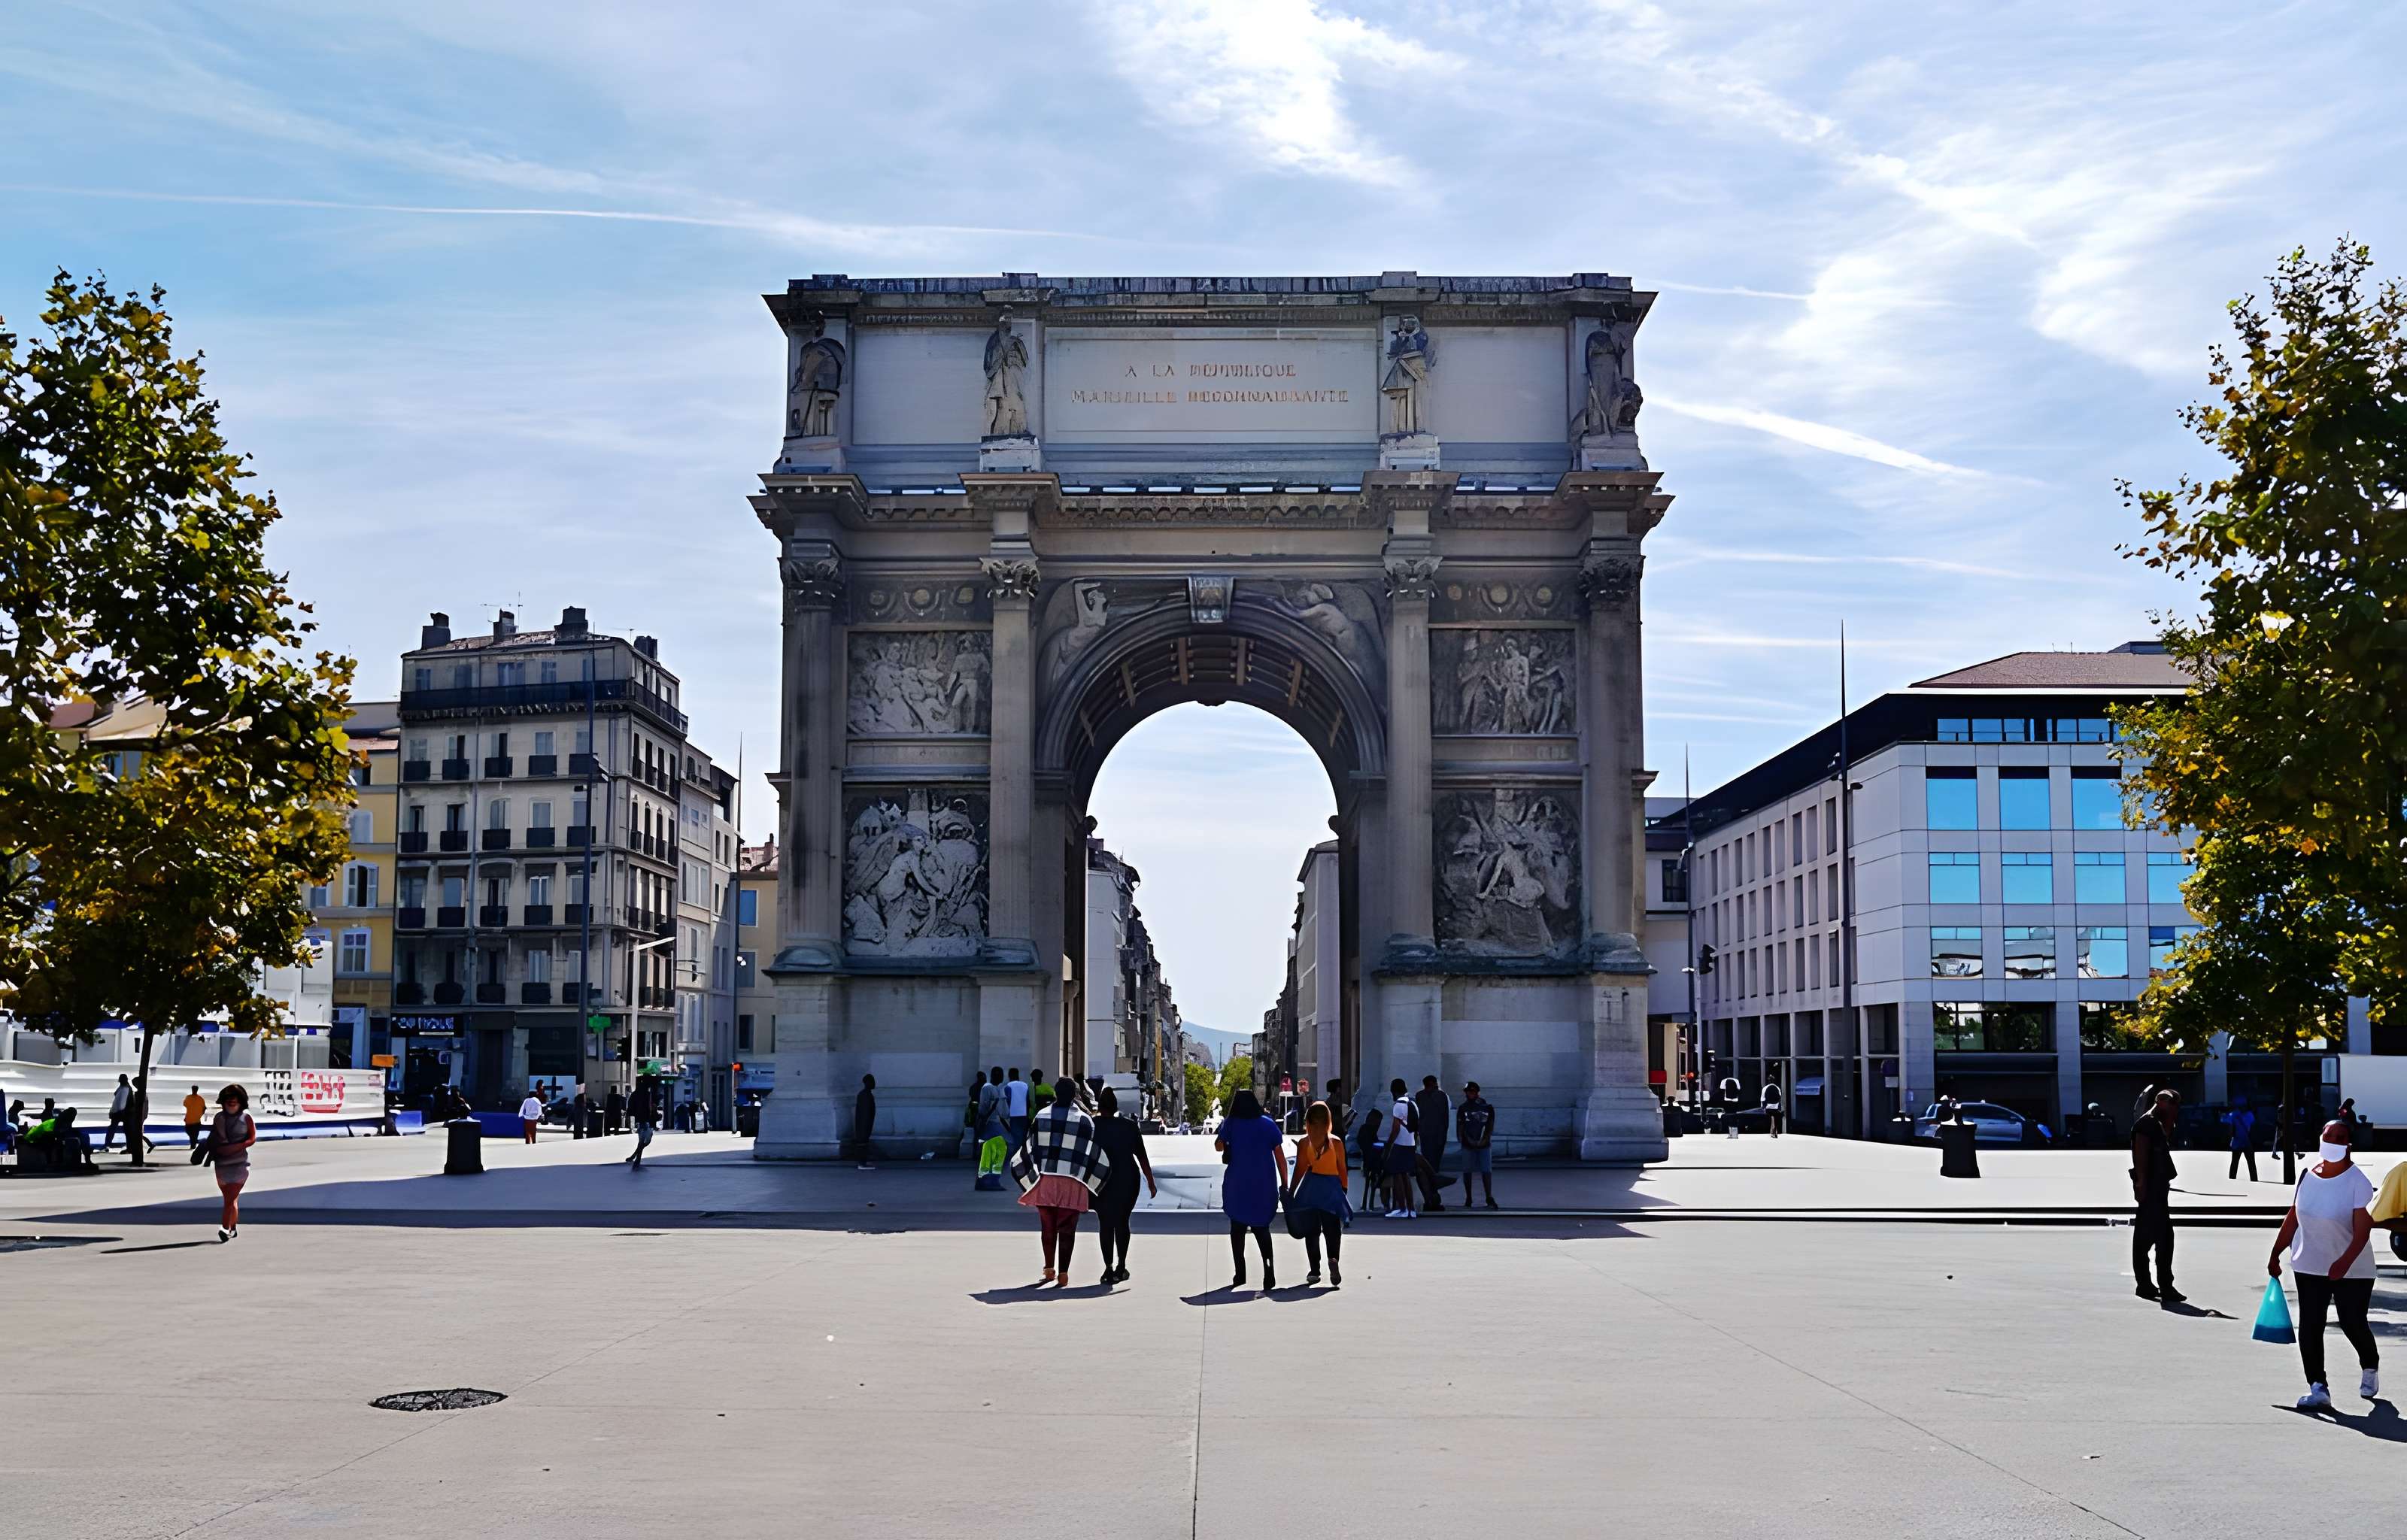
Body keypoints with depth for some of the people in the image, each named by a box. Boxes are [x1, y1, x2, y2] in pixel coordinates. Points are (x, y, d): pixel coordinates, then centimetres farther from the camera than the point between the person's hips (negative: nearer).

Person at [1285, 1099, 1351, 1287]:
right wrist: (1344, 1191, 10)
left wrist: (1290, 1193, 3)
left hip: (1311, 1186, 1)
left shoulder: (1304, 1143, -4)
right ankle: (1333, 1258, -23)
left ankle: (1314, 1271, 9)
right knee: (1333, 1229, 5)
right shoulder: (1336, 1142, -3)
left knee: (1311, 1231, 11)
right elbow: (1342, 1170, -1)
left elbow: (1300, 1170, -4)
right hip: (1332, 1188, -1)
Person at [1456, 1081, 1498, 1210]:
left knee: (1486, 1171, -5)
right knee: (1467, 1171, 2)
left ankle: (1489, 1198, -2)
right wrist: (1469, 1140, -11)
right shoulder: (1463, 1108, 5)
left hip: (1484, 1144, -1)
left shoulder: (1487, 1108, 5)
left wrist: (1484, 1140, -10)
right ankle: (1468, 1199, 10)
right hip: (1468, 1146, 1)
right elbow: (1460, 1128, 1)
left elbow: (1490, 1127, 3)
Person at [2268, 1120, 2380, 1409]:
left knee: (2352, 1324, 3)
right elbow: (2293, 1218, 12)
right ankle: (2318, 1387, -4)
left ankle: (2370, 1367, 35)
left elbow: (2362, 1231, -21)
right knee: (2310, 1326, -5)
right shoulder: (2307, 1175, 2)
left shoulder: (2358, 1182, -14)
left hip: (2352, 1271, -4)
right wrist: (2276, 1255, 12)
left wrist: (2344, 1262, -34)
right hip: (2309, 1266, 4)